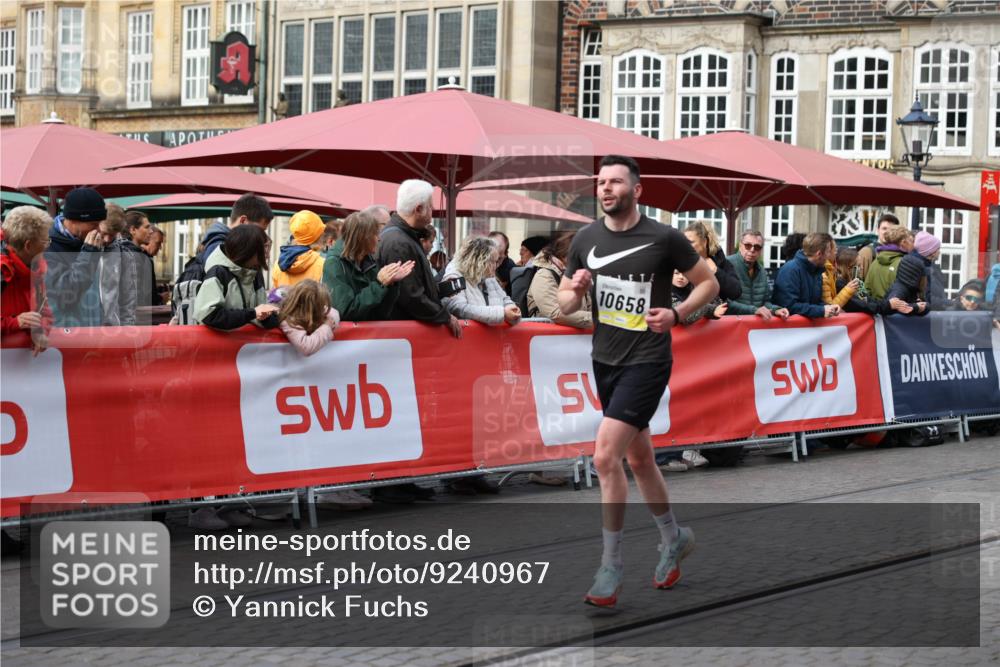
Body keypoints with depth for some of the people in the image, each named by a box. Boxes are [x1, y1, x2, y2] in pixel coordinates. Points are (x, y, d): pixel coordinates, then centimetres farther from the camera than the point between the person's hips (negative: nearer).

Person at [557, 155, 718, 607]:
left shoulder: (664, 238, -10)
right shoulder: (586, 239, 3)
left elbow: (708, 283, 1)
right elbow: (565, 304, 11)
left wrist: (676, 313, -15)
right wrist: (576, 291, -12)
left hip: (646, 361, -6)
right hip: (605, 361, 6)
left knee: (605, 456, -17)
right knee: (639, 459, 18)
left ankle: (611, 564, -5)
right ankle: (674, 539, 40)